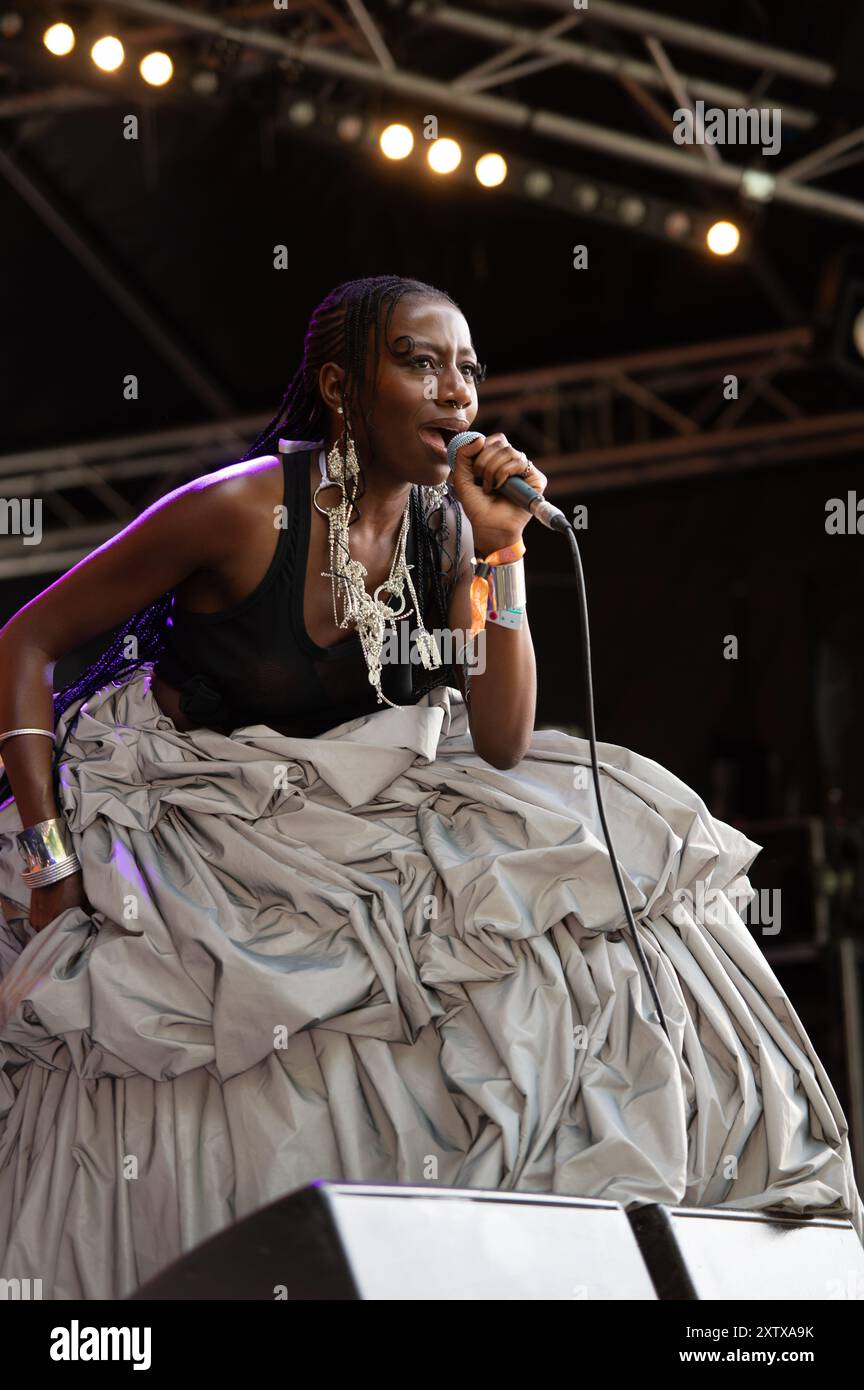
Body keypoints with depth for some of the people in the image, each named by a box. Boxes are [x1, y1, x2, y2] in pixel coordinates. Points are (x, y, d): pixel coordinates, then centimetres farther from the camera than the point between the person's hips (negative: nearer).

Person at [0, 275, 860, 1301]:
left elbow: (500, 746, -4)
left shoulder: (441, 528, 1)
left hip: (343, 829, 5)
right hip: (182, 823, -5)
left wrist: (500, 556, -14)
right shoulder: (242, 509, -17)